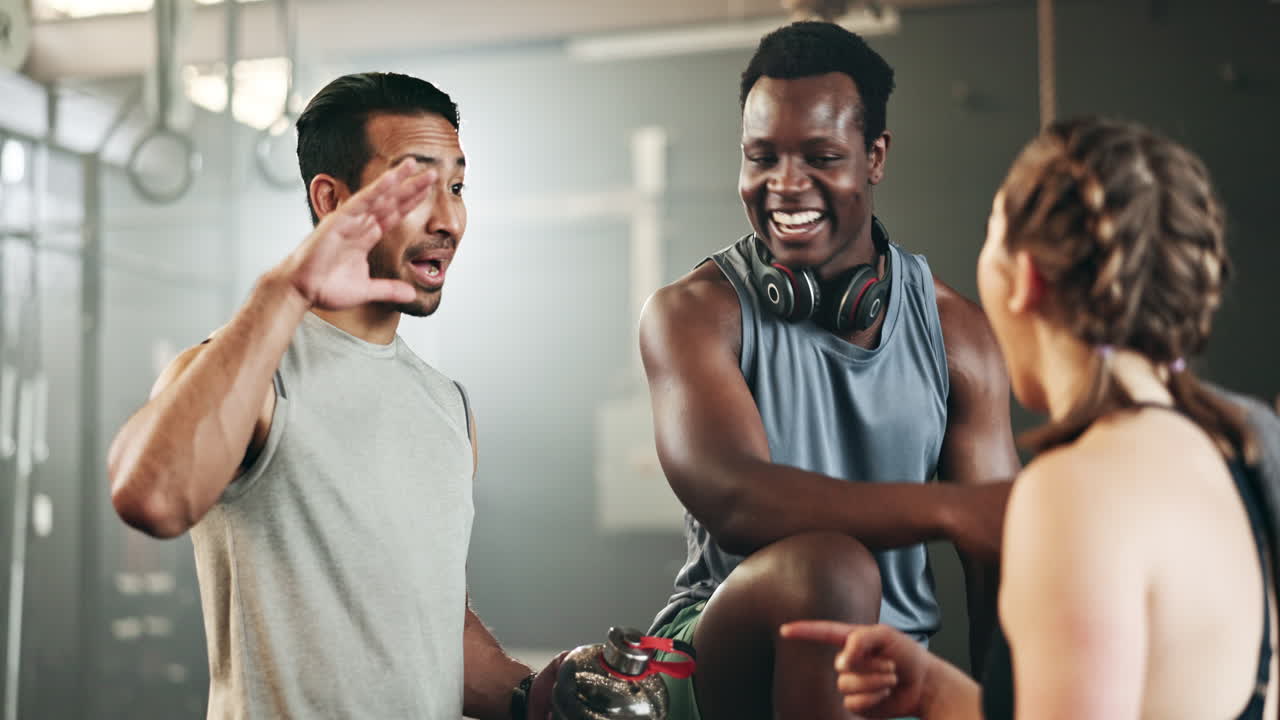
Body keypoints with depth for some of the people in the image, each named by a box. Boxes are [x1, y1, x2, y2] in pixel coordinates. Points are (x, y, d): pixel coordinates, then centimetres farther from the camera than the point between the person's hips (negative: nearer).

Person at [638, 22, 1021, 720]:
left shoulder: (956, 333, 4)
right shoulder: (691, 313, -5)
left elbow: (1000, 567, 3)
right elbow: (732, 503, -23)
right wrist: (950, 508, -34)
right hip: (723, 656, -2)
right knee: (828, 567, -32)